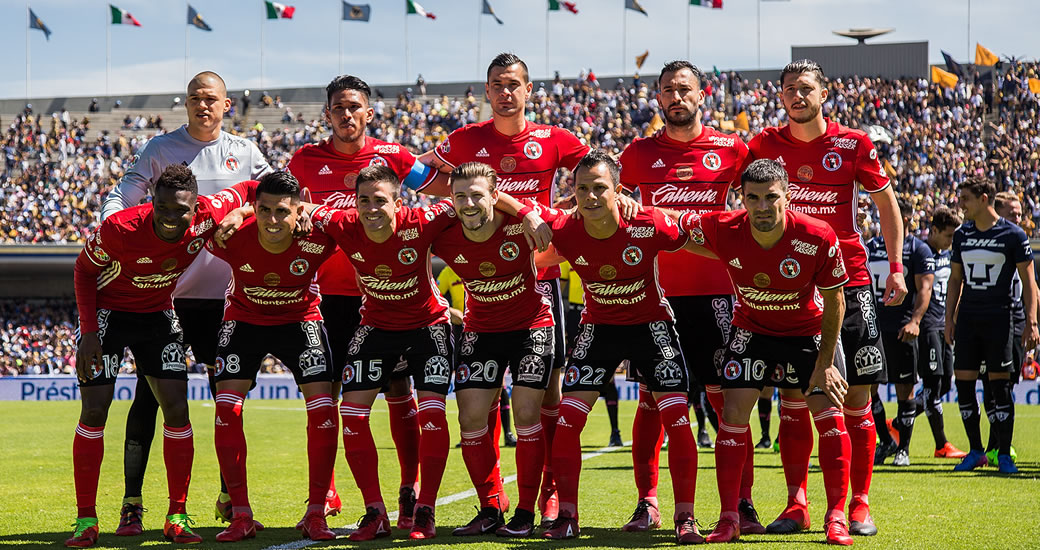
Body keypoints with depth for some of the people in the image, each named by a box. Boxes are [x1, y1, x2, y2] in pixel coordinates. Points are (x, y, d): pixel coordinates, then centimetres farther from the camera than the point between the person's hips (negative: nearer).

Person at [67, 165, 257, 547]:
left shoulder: (208, 216, -24)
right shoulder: (120, 228, -30)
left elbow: (248, 191, -4)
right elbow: (84, 270, -11)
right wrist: (88, 330, -17)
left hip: (159, 313, 3)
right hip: (107, 311, -3)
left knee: (176, 407, -7)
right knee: (94, 411, -9)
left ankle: (177, 517, 4)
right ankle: (86, 519, 1)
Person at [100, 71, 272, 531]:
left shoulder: (243, 153, 9)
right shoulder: (160, 150, 1)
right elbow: (123, 197, -6)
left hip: (222, 291, 3)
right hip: (164, 290, -3)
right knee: (149, 393, -4)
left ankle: (231, 496, 19)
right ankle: (132, 502, 0)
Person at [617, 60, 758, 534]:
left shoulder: (730, 150, 3)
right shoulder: (640, 153, 6)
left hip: (714, 290, -1)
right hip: (657, 290, 1)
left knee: (726, 397, -2)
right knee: (651, 397, 2)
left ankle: (741, 502, 3)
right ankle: (647, 503, 10)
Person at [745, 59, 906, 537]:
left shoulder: (854, 144, 0)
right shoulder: (765, 145, 4)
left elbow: (886, 202, 7)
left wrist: (896, 267, 1)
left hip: (847, 279, -1)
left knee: (856, 398, -1)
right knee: (792, 399, 0)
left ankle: (859, 506, 6)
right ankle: (796, 506, 5)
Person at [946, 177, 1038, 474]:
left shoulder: (1013, 235, -5)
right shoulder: (962, 235, 9)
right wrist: (949, 319, 11)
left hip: (998, 318, -5)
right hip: (967, 317, 5)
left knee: (1000, 385, -5)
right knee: (963, 383, 2)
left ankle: (1004, 455, 3)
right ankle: (975, 451, 14)